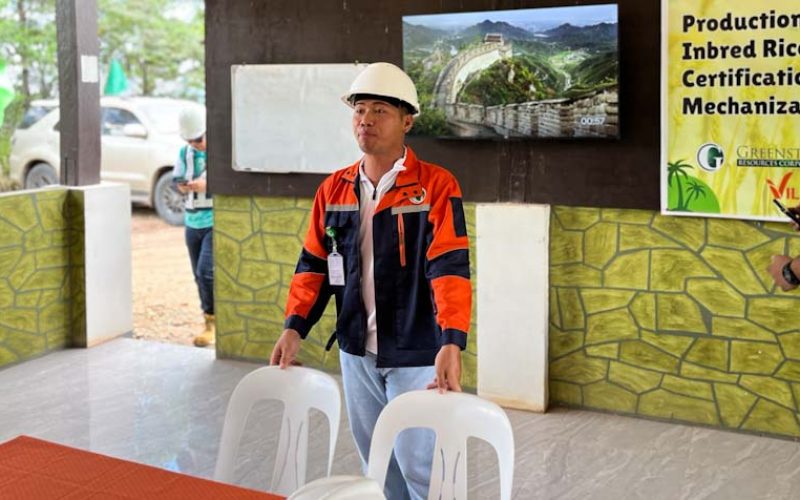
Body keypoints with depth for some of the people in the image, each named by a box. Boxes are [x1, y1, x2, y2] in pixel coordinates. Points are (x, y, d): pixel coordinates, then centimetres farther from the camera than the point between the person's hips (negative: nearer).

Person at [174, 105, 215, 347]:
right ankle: (211, 323, 20)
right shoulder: (186, 152, 9)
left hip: (217, 221, -6)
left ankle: (211, 322, -2)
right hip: (193, 221, 6)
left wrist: (207, 184, -21)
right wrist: (183, 185, -10)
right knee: (200, 276, 9)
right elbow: (178, 181, 13)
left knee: (206, 271, -16)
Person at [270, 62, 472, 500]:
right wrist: (294, 328, -4)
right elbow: (314, 264, 8)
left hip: (416, 355, -5)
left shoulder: (436, 186, -11)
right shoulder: (334, 189, 6)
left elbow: (449, 267, -19)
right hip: (356, 352, 5)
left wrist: (452, 343, -31)